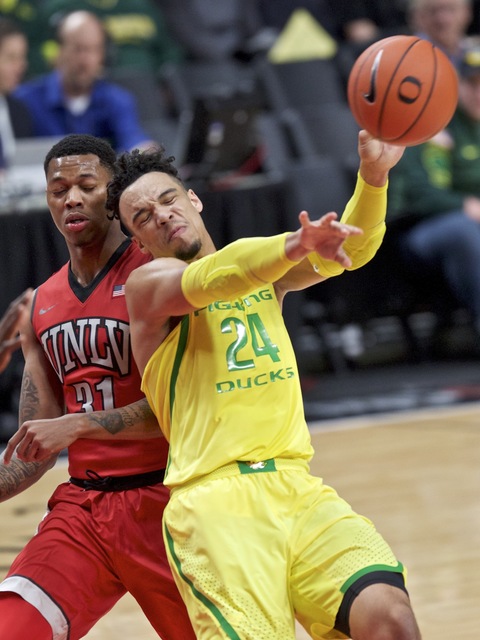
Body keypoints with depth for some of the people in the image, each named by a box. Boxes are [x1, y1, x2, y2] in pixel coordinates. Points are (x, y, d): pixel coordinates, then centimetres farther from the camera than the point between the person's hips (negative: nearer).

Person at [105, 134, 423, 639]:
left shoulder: (264, 270, 20)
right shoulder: (148, 283, 3)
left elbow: (351, 251, 4)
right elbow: (210, 280, -19)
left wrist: (373, 177, -16)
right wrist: (294, 245, -38)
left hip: (298, 490, 5)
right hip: (214, 502, -5)